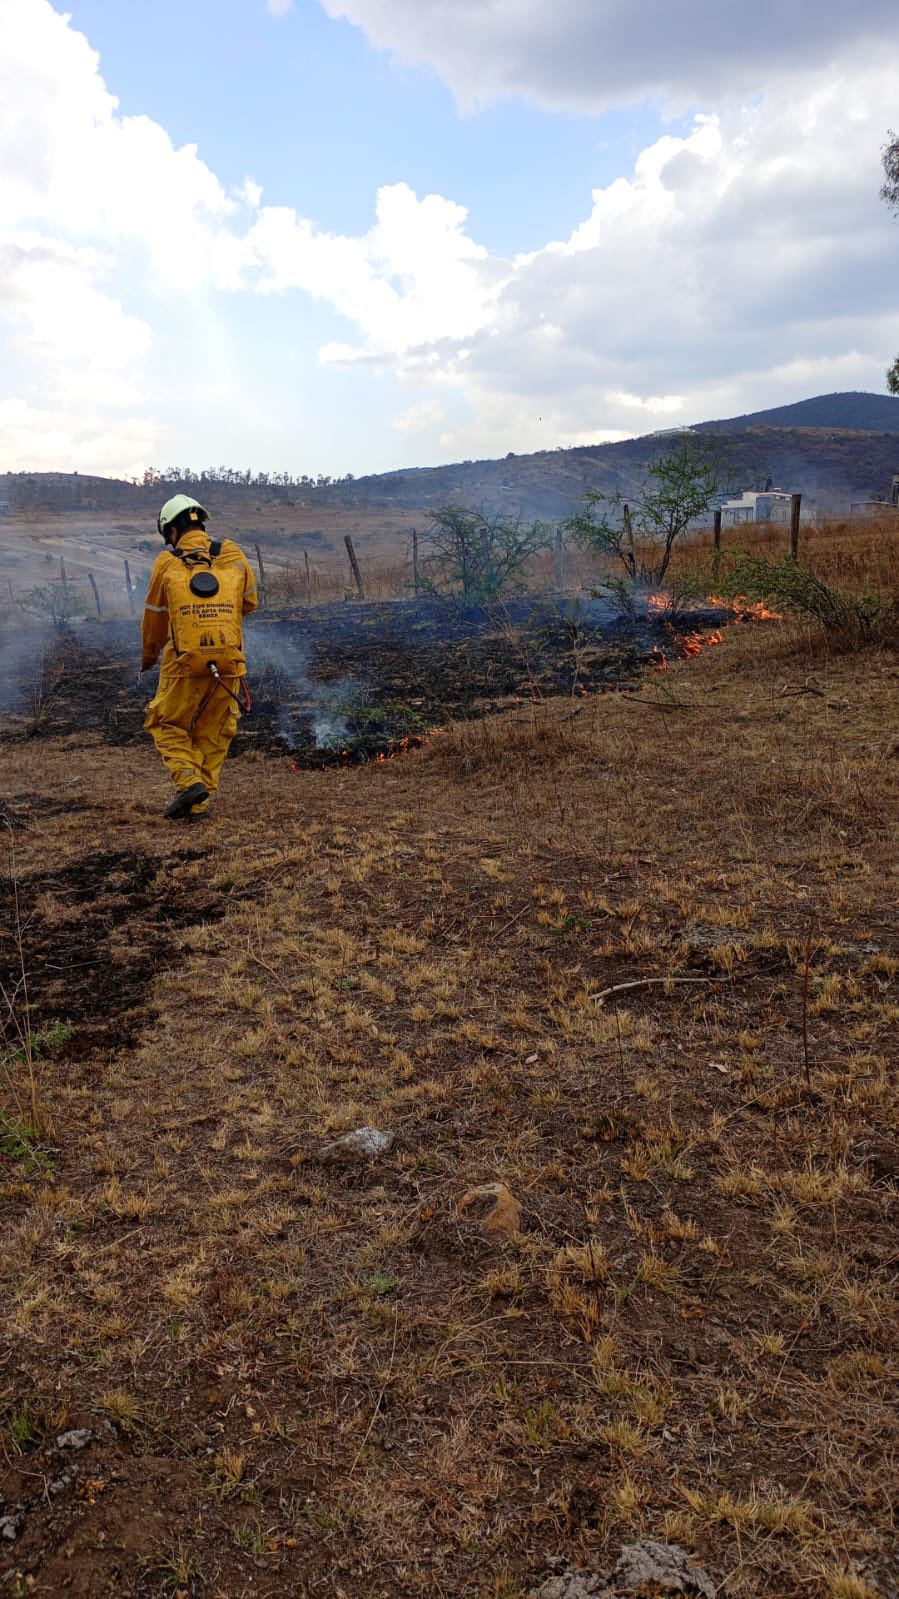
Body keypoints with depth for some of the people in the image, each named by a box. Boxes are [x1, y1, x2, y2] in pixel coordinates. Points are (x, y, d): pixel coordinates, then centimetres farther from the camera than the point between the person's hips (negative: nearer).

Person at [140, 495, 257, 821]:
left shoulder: (166, 562, 3)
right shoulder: (233, 555, 7)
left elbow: (154, 617, 12)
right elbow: (249, 602, 18)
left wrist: (148, 657, 27)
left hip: (184, 663, -2)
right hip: (228, 663, 2)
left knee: (167, 725, 14)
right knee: (213, 734, 14)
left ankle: (188, 781, -7)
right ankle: (199, 805, 13)